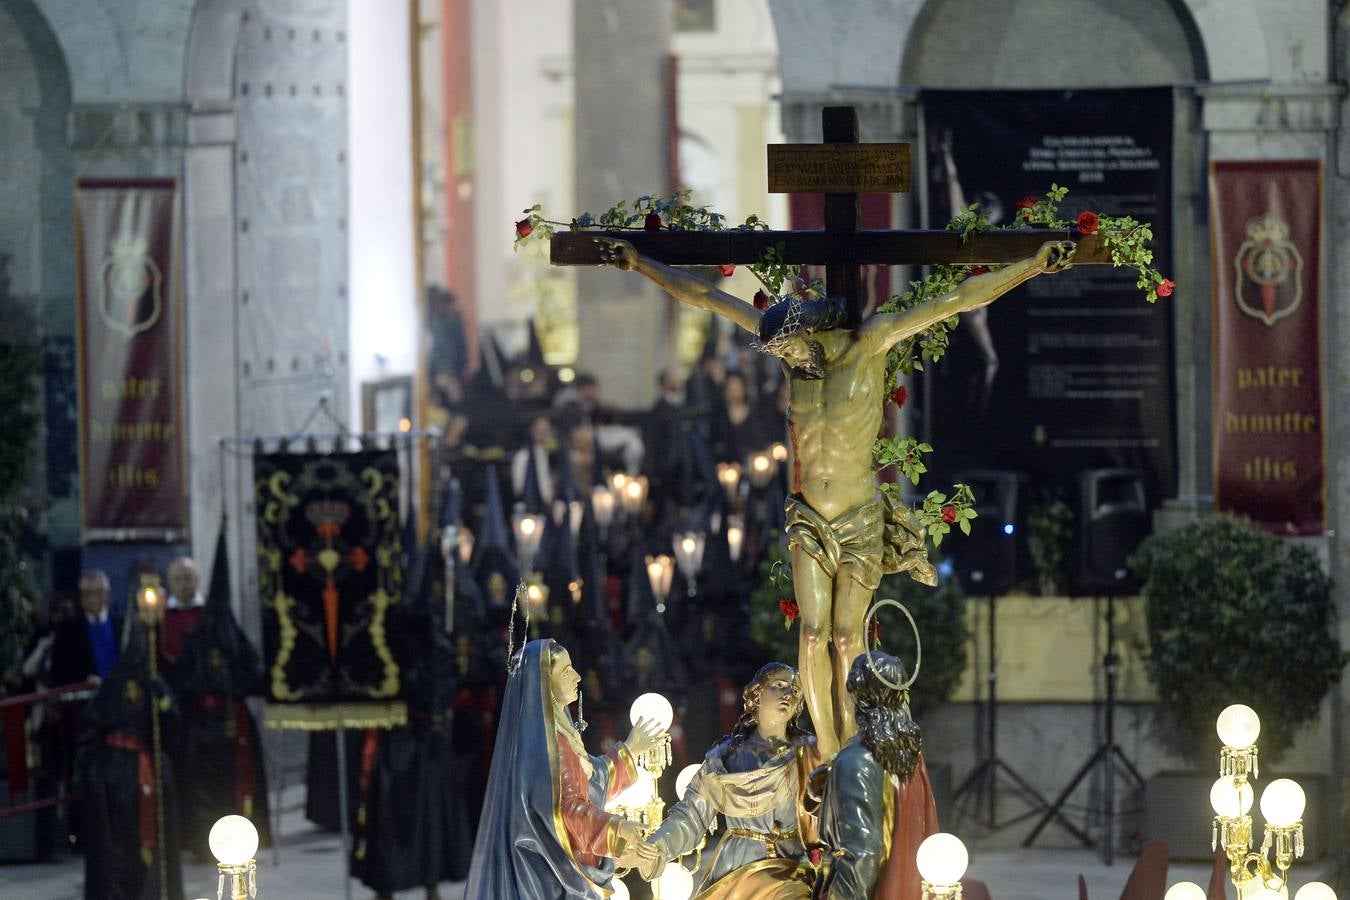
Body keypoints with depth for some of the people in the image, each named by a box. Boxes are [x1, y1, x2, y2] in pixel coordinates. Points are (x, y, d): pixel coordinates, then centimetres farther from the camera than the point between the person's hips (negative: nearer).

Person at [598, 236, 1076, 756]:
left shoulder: (869, 343, -11)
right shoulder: (791, 345, -1)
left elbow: (957, 301, -17)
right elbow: (704, 297, 6)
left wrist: (1032, 265, -22)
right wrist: (641, 263, 11)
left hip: (860, 521, -3)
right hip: (808, 520, 3)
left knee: (847, 639, -1)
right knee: (813, 635, -3)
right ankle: (827, 756, 1)